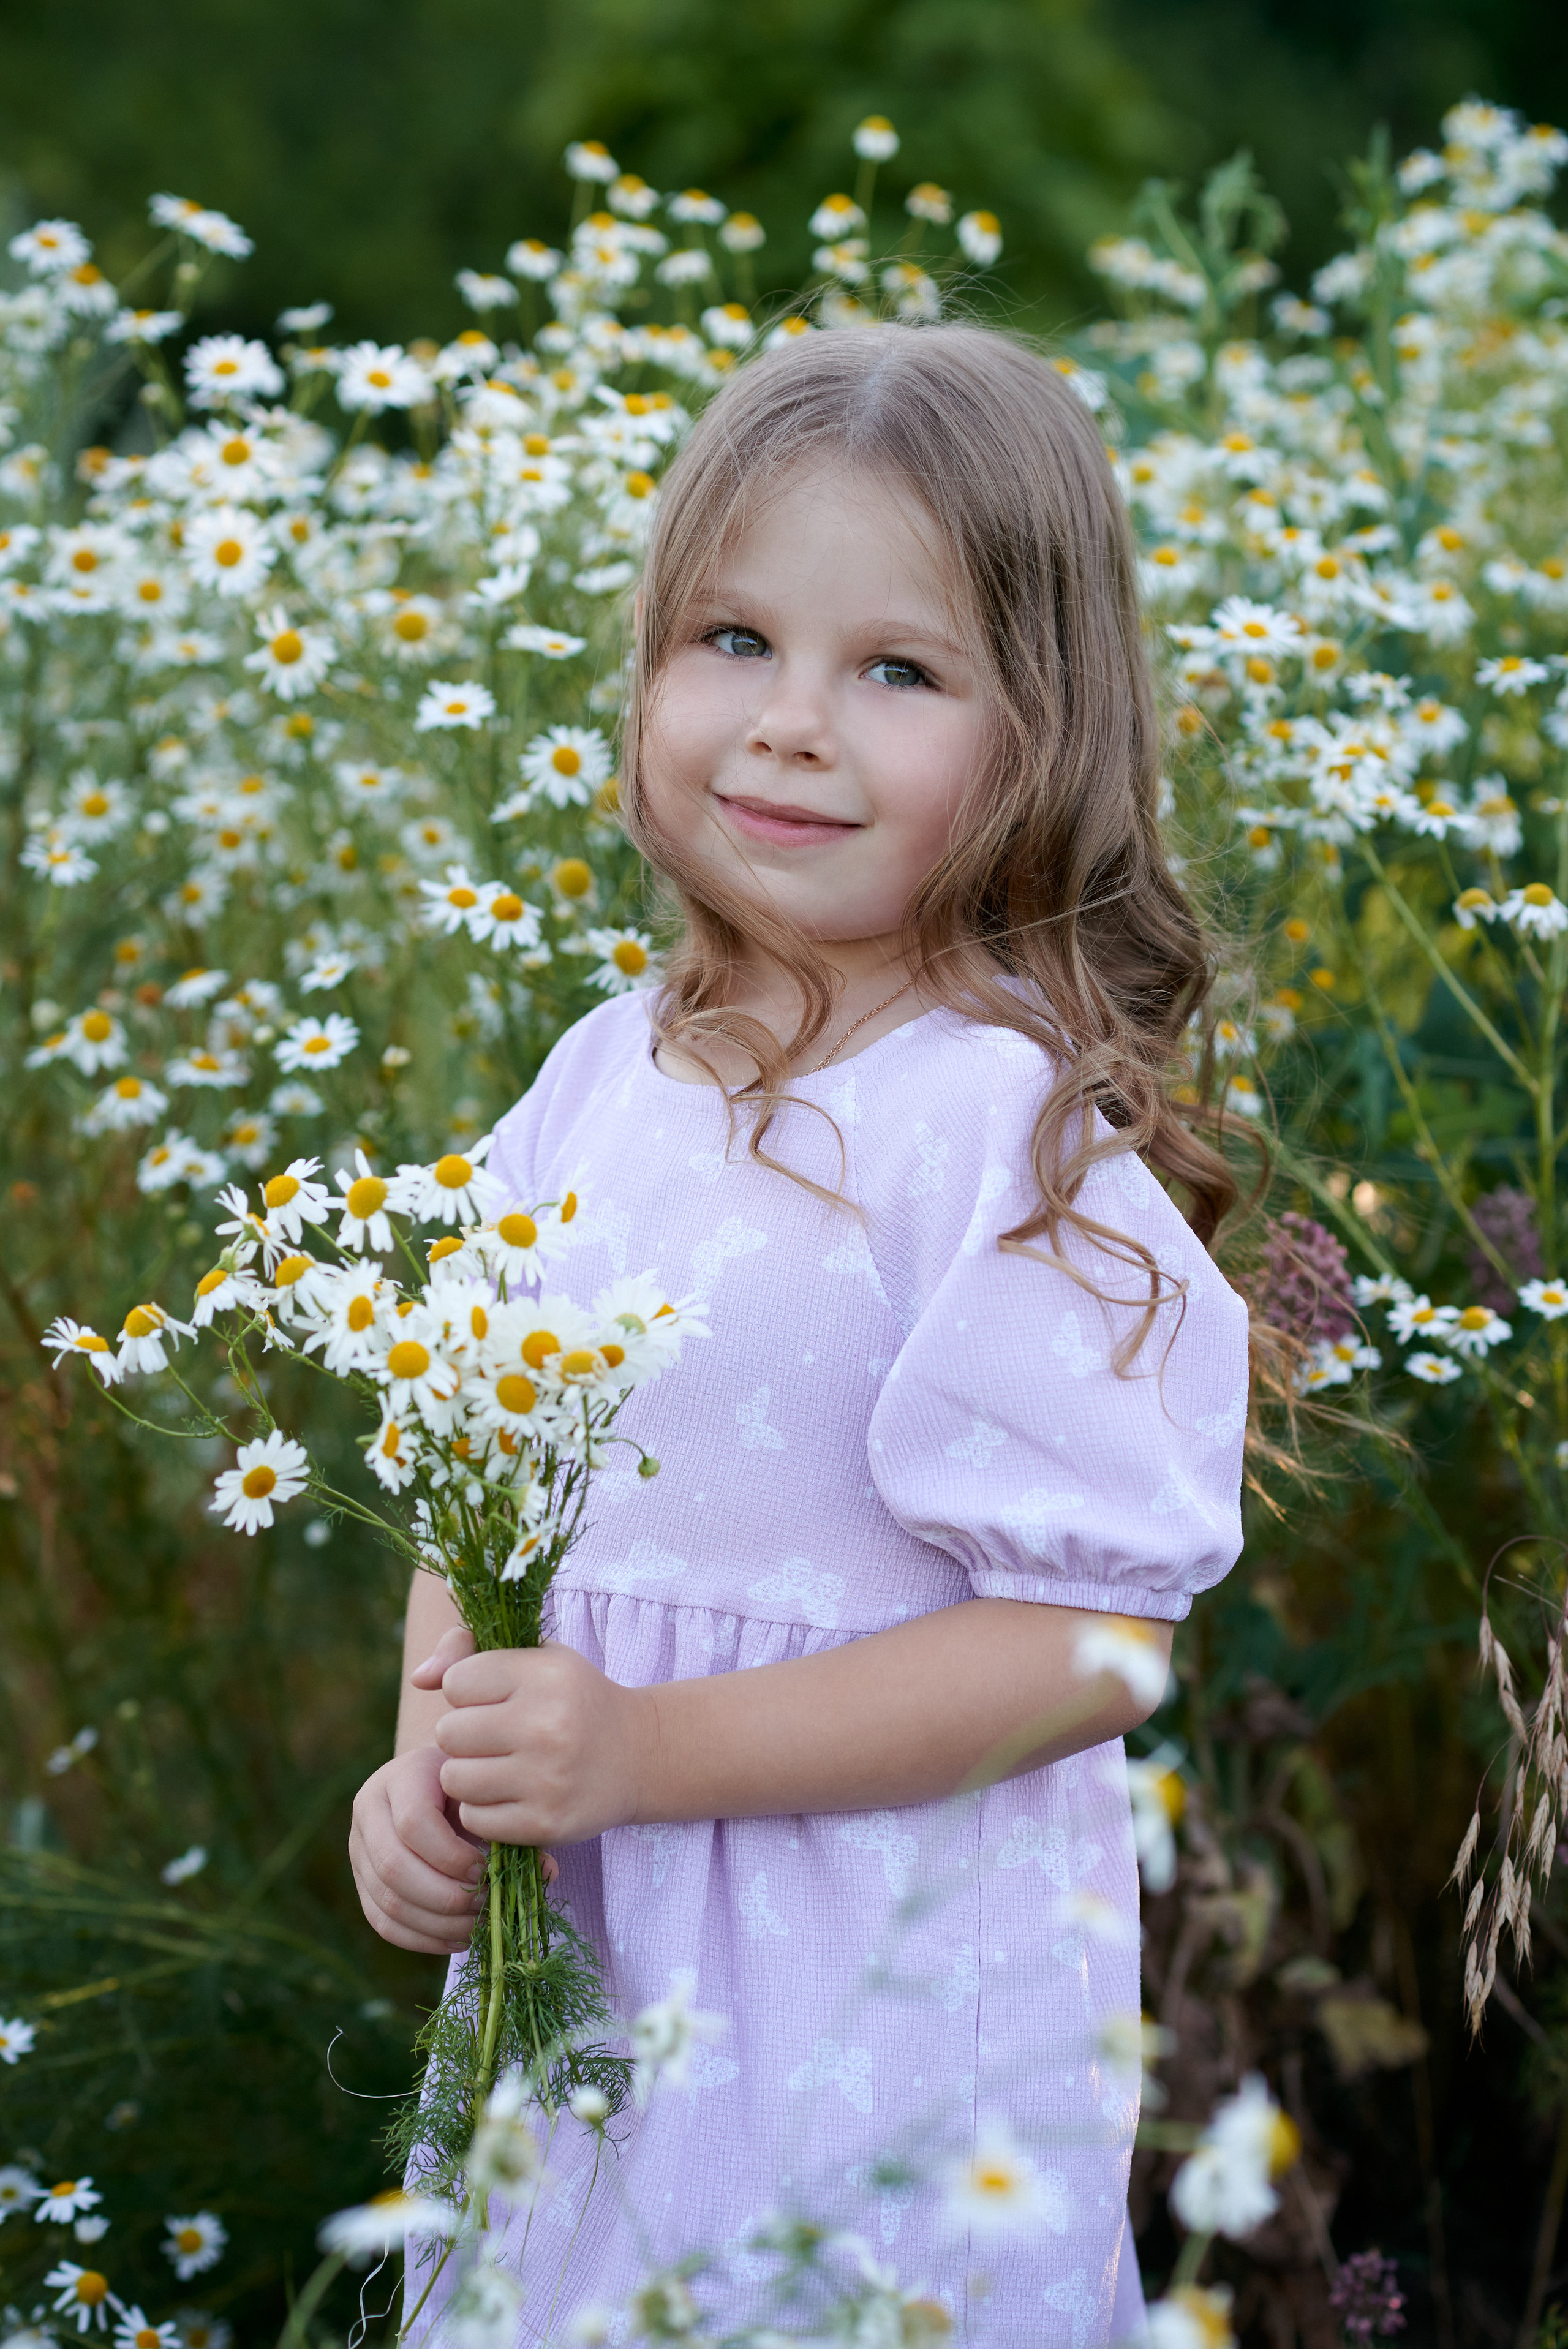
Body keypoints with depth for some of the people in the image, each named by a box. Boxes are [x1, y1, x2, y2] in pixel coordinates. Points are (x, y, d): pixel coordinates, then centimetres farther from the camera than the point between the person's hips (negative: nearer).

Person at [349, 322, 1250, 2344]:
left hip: (885, 2006, -6)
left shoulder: (1014, 1130, -18)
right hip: (565, 1960, 6)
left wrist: (646, 1748, -22)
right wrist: (430, 1762, -5)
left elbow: (1090, 1641, -19)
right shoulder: (603, 1076, 1)